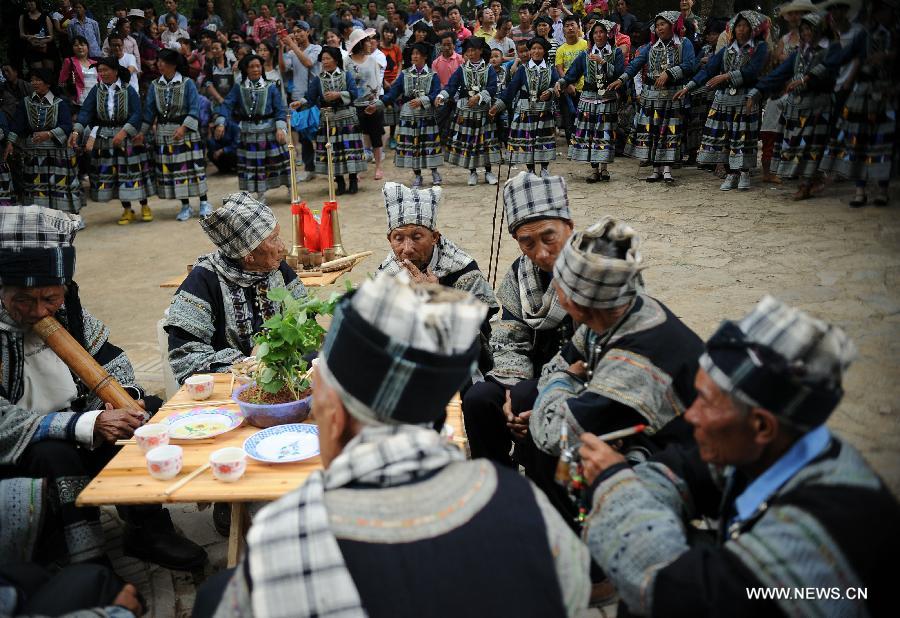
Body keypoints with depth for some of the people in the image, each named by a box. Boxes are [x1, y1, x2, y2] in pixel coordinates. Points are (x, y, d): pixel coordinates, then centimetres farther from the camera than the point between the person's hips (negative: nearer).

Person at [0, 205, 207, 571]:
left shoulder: (66, 306, -5)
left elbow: (108, 359, 5)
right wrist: (85, 425, -35)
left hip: (76, 421, 6)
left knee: (152, 411, -8)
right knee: (55, 454, -34)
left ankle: (146, 528, -5)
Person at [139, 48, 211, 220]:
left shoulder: (187, 83, -7)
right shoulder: (155, 85, 4)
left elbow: (194, 108, -10)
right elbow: (149, 110, 6)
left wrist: (183, 127, -20)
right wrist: (142, 132, 1)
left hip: (186, 132, -4)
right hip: (164, 133, 4)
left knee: (193, 166, -2)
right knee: (173, 169, 5)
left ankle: (204, 203, 11)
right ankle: (185, 206, 15)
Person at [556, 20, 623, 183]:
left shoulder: (616, 53, 7)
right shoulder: (585, 55, 11)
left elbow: (619, 73, -8)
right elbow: (571, 75, 6)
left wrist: (603, 62, -14)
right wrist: (560, 82, -13)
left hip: (608, 99, -1)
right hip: (588, 98, 2)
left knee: (605, 133, -6)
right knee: (588, 133, -4)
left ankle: (603, 167, 7)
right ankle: (595, 169, 3)